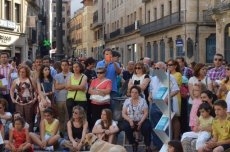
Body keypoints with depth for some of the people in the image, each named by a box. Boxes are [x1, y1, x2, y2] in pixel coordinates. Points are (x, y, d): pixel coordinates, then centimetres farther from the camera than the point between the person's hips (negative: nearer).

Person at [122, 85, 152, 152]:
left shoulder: (143, 100, 2)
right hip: (130, 121, 1)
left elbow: (146, 113, -4)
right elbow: (123, 114, 0)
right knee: (126, 126, -31)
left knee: (147, 127, -31)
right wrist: (130, 120, -17)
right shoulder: (127, 101, 5)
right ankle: (134, 144, -12)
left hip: (141, 120, -1)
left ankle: (147, 146, -17)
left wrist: (140, 122, -18)